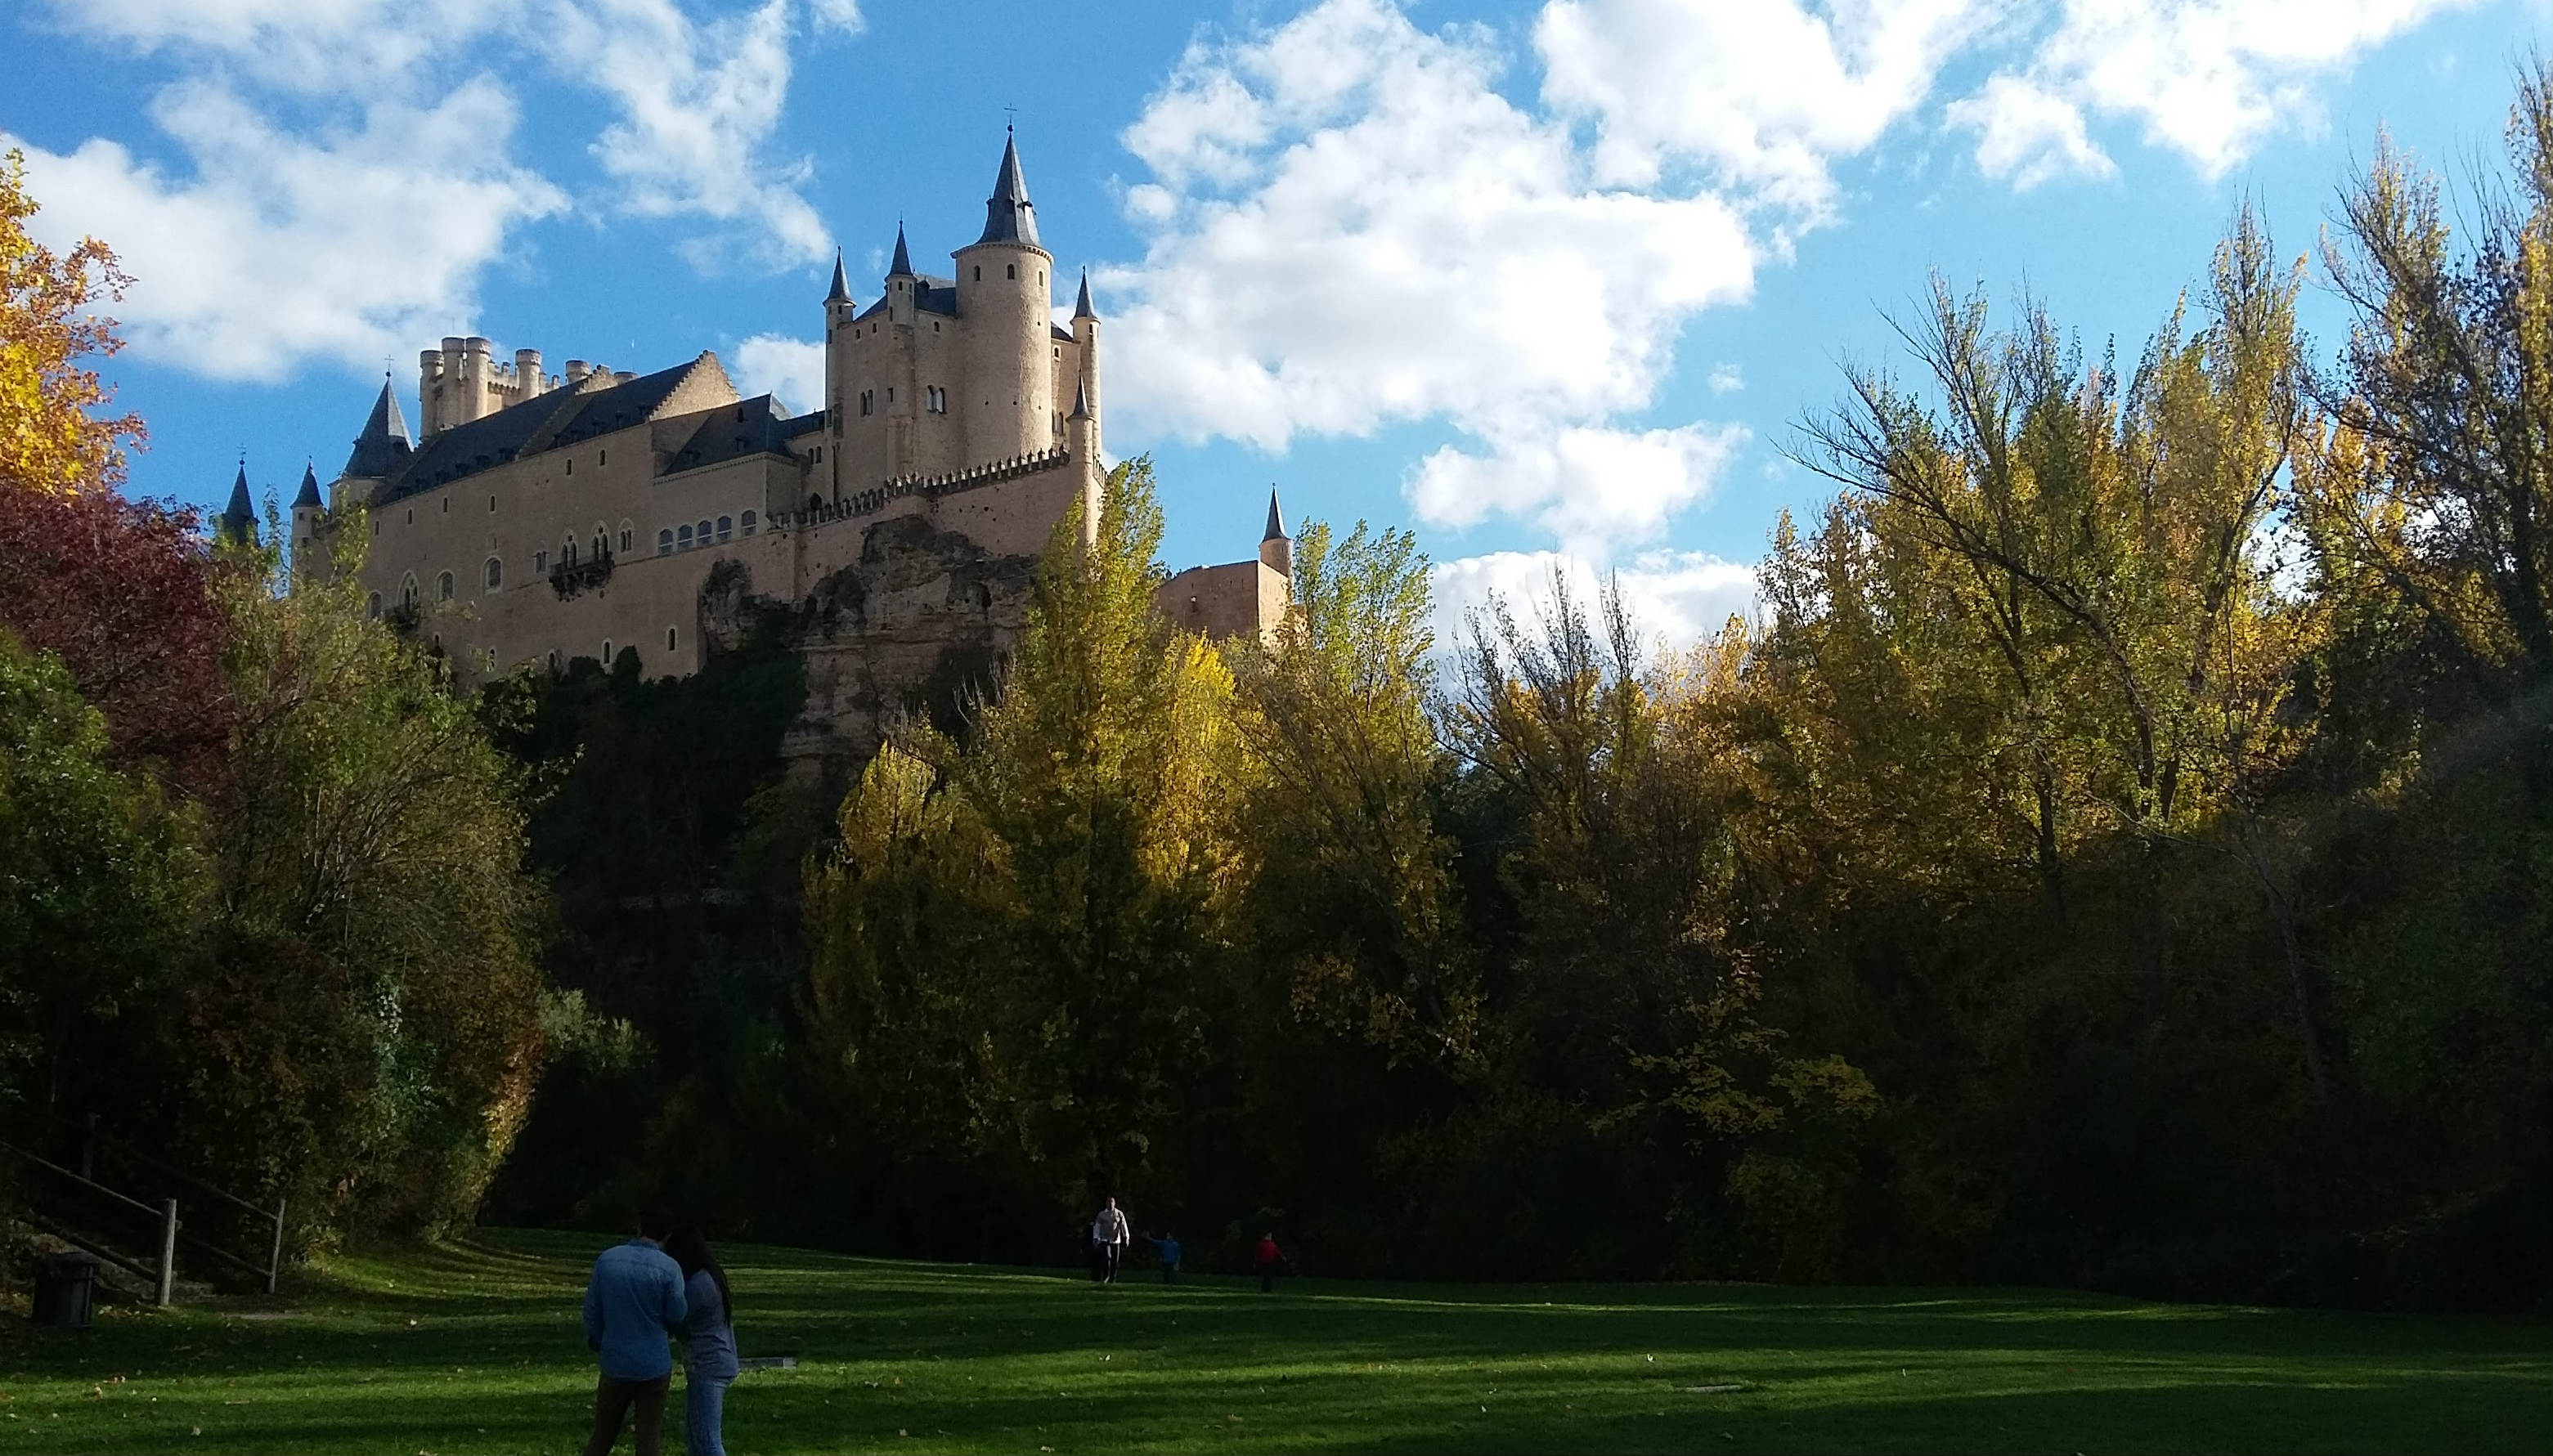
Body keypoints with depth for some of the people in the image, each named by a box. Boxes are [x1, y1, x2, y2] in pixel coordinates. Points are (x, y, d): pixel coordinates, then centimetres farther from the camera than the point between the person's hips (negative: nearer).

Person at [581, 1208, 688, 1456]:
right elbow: (677, 1319, -5)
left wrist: (597, 1344, 20)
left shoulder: (607, 1259, -3)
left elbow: (592, 1312, 3)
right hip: (654, 1366, -3)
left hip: (615, 1363, 3)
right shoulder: (669, 1269, -13)